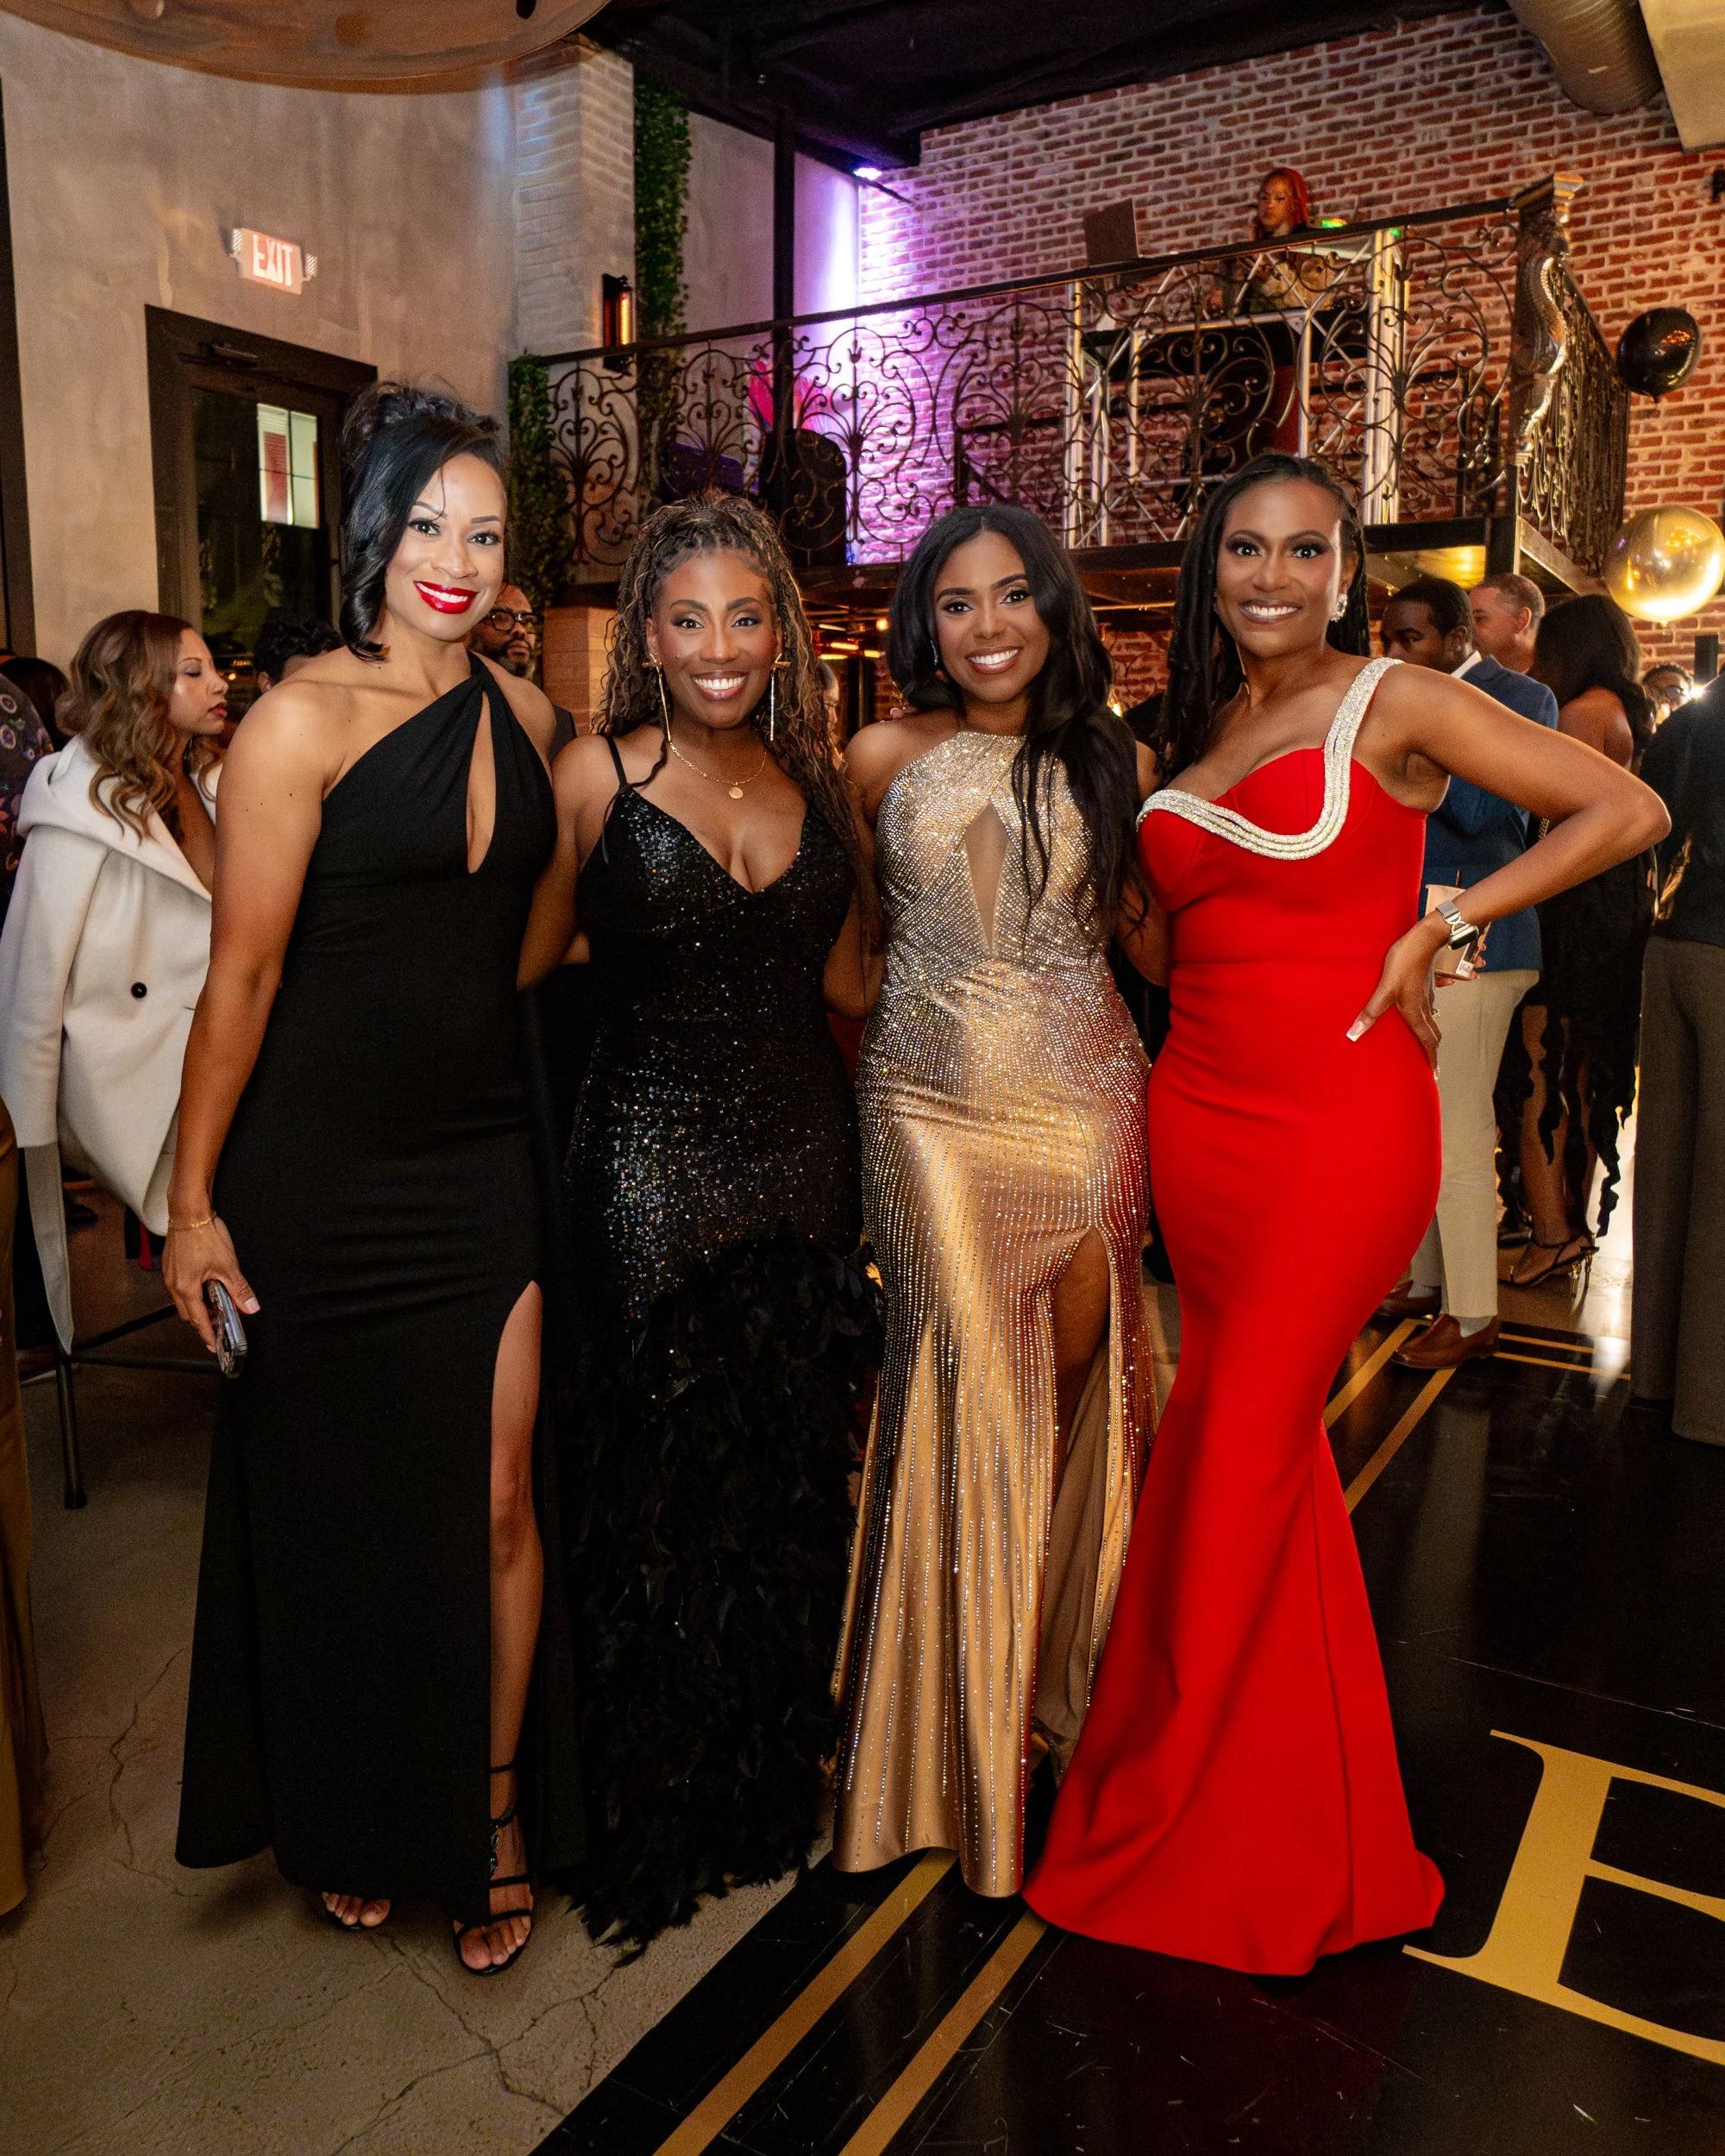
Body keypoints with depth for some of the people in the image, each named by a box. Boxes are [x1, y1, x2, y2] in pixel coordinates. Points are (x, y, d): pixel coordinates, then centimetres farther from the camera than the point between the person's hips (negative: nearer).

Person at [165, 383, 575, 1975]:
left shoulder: (525, 713, 7)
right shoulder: (302, 720, -8)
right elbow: (243, 974, -8)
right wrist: (193, 1198, -7)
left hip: (487, 1158, 4)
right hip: (322, 1171, -3)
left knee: (496, 1502, 6)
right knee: (332, 1504, 13)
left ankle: (491, 1811, 27)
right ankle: (347, 1823, 36)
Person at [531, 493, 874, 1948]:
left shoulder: (817, 781, 8)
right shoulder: (599, 776, -6)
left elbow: (846, 981, 12)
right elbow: (522, 959, -6)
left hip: (805, 1155, 5)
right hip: (655, 1160, -4)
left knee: (792, 1474, 13)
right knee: (663, 1480, 5)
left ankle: (774, 1771, 36)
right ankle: (651, 1812, 27)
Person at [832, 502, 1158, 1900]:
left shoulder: (1113, 762, 6)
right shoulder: (885, 758, 4)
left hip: (1082, 1102, 1)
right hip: (933, 1104, -1)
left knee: (1067, 1387, 5)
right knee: (961, 1384, 4)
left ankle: (1050, 1666, 30)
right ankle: (968, 1716, 24)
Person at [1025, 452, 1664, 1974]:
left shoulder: (1395, 705, -2)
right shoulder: (1194, 735, 14)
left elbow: (1627, 811, -3)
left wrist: (1445, 921, -7)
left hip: (1340, 1123, -5)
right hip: (1200, 1111, 6)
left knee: (1236, 1455, -2)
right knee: (1271, 1449, 13)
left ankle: (1162, 1821, 18)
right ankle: (1295, 1814, 32)